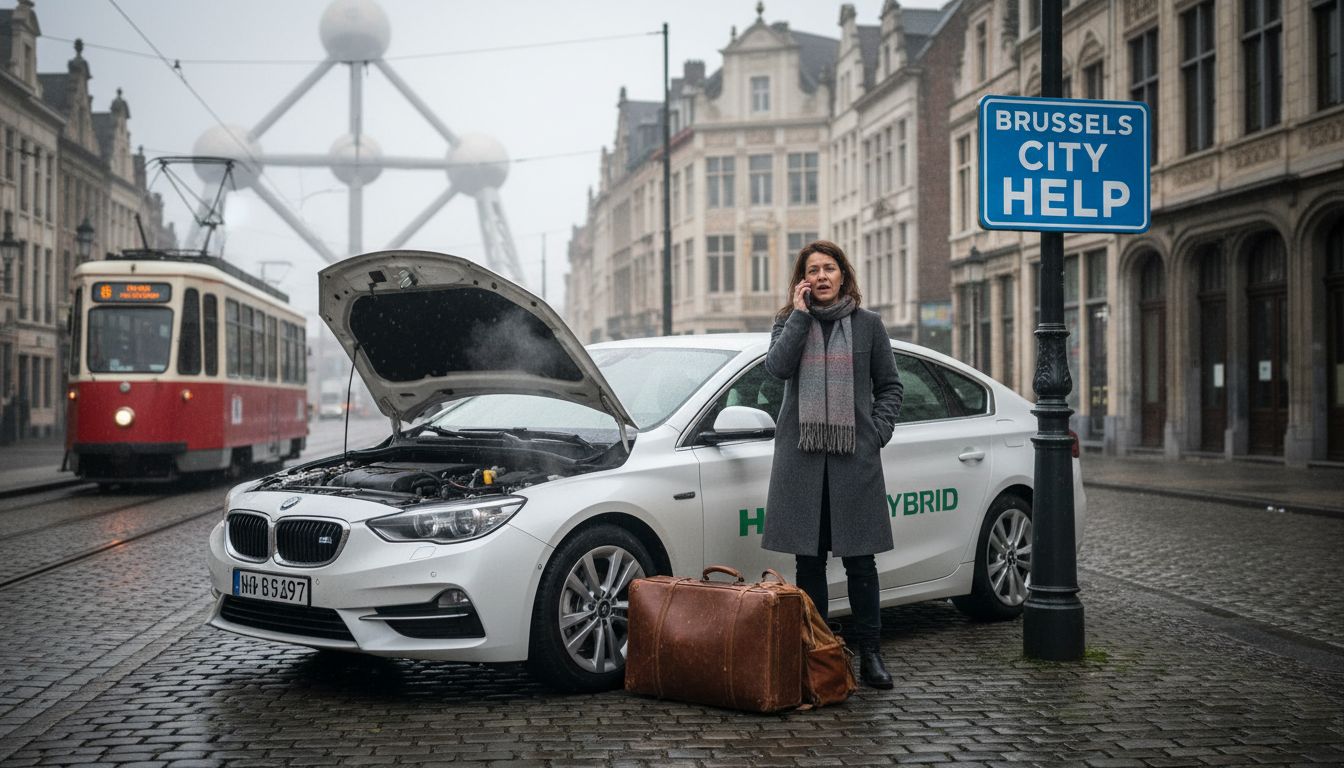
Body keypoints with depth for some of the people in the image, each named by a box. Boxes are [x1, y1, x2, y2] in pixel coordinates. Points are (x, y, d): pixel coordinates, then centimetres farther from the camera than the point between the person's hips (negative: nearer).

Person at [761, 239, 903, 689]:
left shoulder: (868, 325, 10)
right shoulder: (788, 323, 11)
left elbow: (890, 385, 14)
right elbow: (777, 367, -9)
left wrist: (877, 431, 0)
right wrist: (800, 314, -6)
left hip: (855, 456, -1)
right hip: (801, 456, 1)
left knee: (859, 560, 1)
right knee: (808, 559, 5)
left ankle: (869, 654, 8)